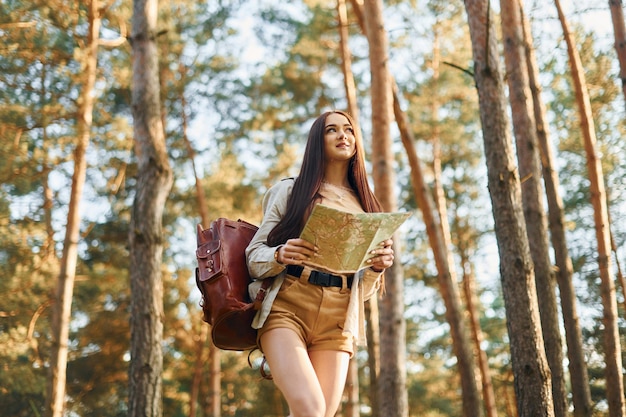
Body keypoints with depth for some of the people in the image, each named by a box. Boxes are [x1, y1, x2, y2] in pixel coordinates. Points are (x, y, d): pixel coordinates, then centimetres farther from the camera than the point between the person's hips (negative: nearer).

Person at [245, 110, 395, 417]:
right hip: (287, 310, -3)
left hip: (336, 323, 3)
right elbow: (253, 256, 6)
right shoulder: (290, 191, 11)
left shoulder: (365, 205, 19)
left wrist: (378, 266, -3)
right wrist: (281, 255, -16)